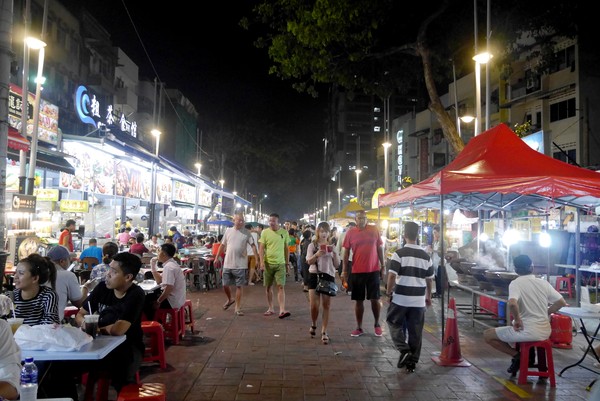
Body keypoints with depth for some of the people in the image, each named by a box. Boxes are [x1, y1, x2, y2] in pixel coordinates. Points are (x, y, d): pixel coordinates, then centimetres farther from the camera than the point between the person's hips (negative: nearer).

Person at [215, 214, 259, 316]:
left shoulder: (246, 233, -4)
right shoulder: (228, 231, 3)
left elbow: (253, 245, -5)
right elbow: (222, 246, 10)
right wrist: (217, 258, 9)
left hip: (240, 265, -2)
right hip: (227, 264, 2)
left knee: (239, 286, 4)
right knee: (225, 285, 9)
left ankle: (238, 308, 16)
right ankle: (230, 300, 38)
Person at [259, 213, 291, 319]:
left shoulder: (284, 232, 1)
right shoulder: (265, 232, -2)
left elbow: (286, 248, 10)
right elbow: (261, 248, -3)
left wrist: (287, 261, 11)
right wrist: (262, 262, -13)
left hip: (280, 264, 0)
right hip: (268, 263, 1)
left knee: (281, 286, -8)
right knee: (268, 287, 8)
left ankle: (282, 310, -11)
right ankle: (270, 309, 22)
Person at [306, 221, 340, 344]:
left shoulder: (332, 247, 8)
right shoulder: (313, 245, 2)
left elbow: (337, 265, 5)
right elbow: (309, 261, -6)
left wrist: (335, 253, -12)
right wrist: (317, 255, -24)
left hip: (329, 276, 2)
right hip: (314, 275, -1)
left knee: (326, 305, 3)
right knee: (314, 305, -4)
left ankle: (324, 332, 9)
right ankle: (313, 325, 24)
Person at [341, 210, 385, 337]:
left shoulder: (374, 230, 0)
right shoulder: (350, 233, -2)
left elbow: (380, 248, 7)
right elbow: (346, 252, 2)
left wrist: (383, 266, 6)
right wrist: (344, 270, -1)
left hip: (374, 270, 0)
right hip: (357, 271, 0)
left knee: (375, 299, 6)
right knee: (359, 300, 8)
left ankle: (377, 324, 26)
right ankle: (359, 327, 19)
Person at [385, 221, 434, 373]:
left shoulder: (399, 253, -10)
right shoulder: (425, 256, 5)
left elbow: (392, 276, -14)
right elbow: (429, 279, 11)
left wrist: (389, 292, 0)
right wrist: (428, 296, 24)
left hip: (400, 298, -3)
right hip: (418, 300, 4)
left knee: (395, 324, 15)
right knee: (416, 331, 11)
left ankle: (404, 350, -1)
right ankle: (413, 361, 18)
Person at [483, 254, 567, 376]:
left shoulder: (515, 283, -13)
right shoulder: (543, 282, 3)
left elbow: (512, 303, -31)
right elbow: (562, 302, 9)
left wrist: (517, 320, -15)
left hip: (527, 331, -6)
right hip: (545, 332, 7)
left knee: (487, 335, 8)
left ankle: (517, 355, 2)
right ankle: (530, 354, 24)